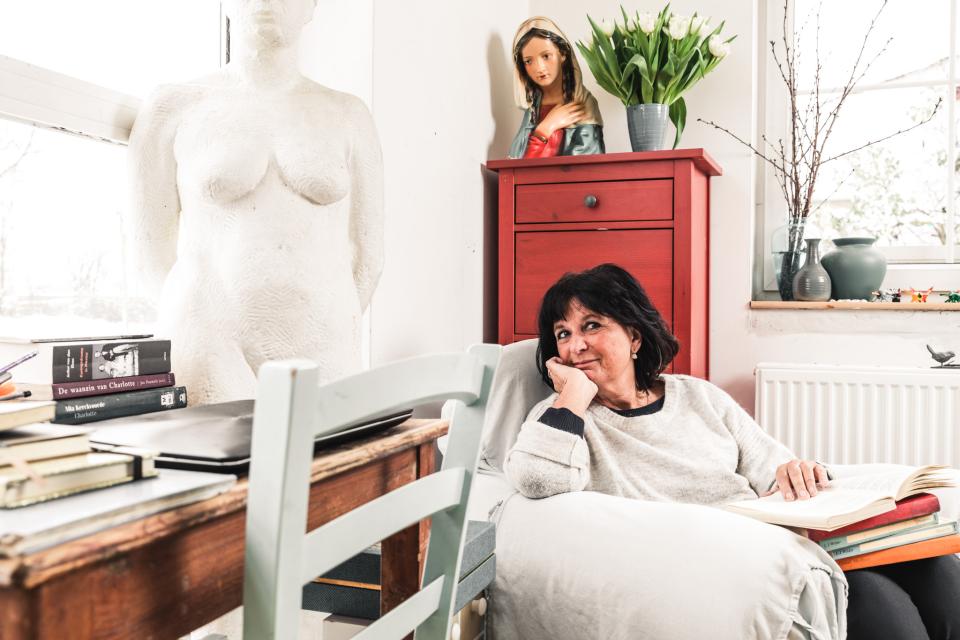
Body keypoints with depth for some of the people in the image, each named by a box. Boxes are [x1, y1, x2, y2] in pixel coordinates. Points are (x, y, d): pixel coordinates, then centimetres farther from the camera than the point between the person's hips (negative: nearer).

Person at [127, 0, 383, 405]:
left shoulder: (347, 116, 10)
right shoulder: (174, 110, 6)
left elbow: (368, 253, 9)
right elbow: (151, 244, 7)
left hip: (323, 357, 2)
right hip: (211, 358, -1)